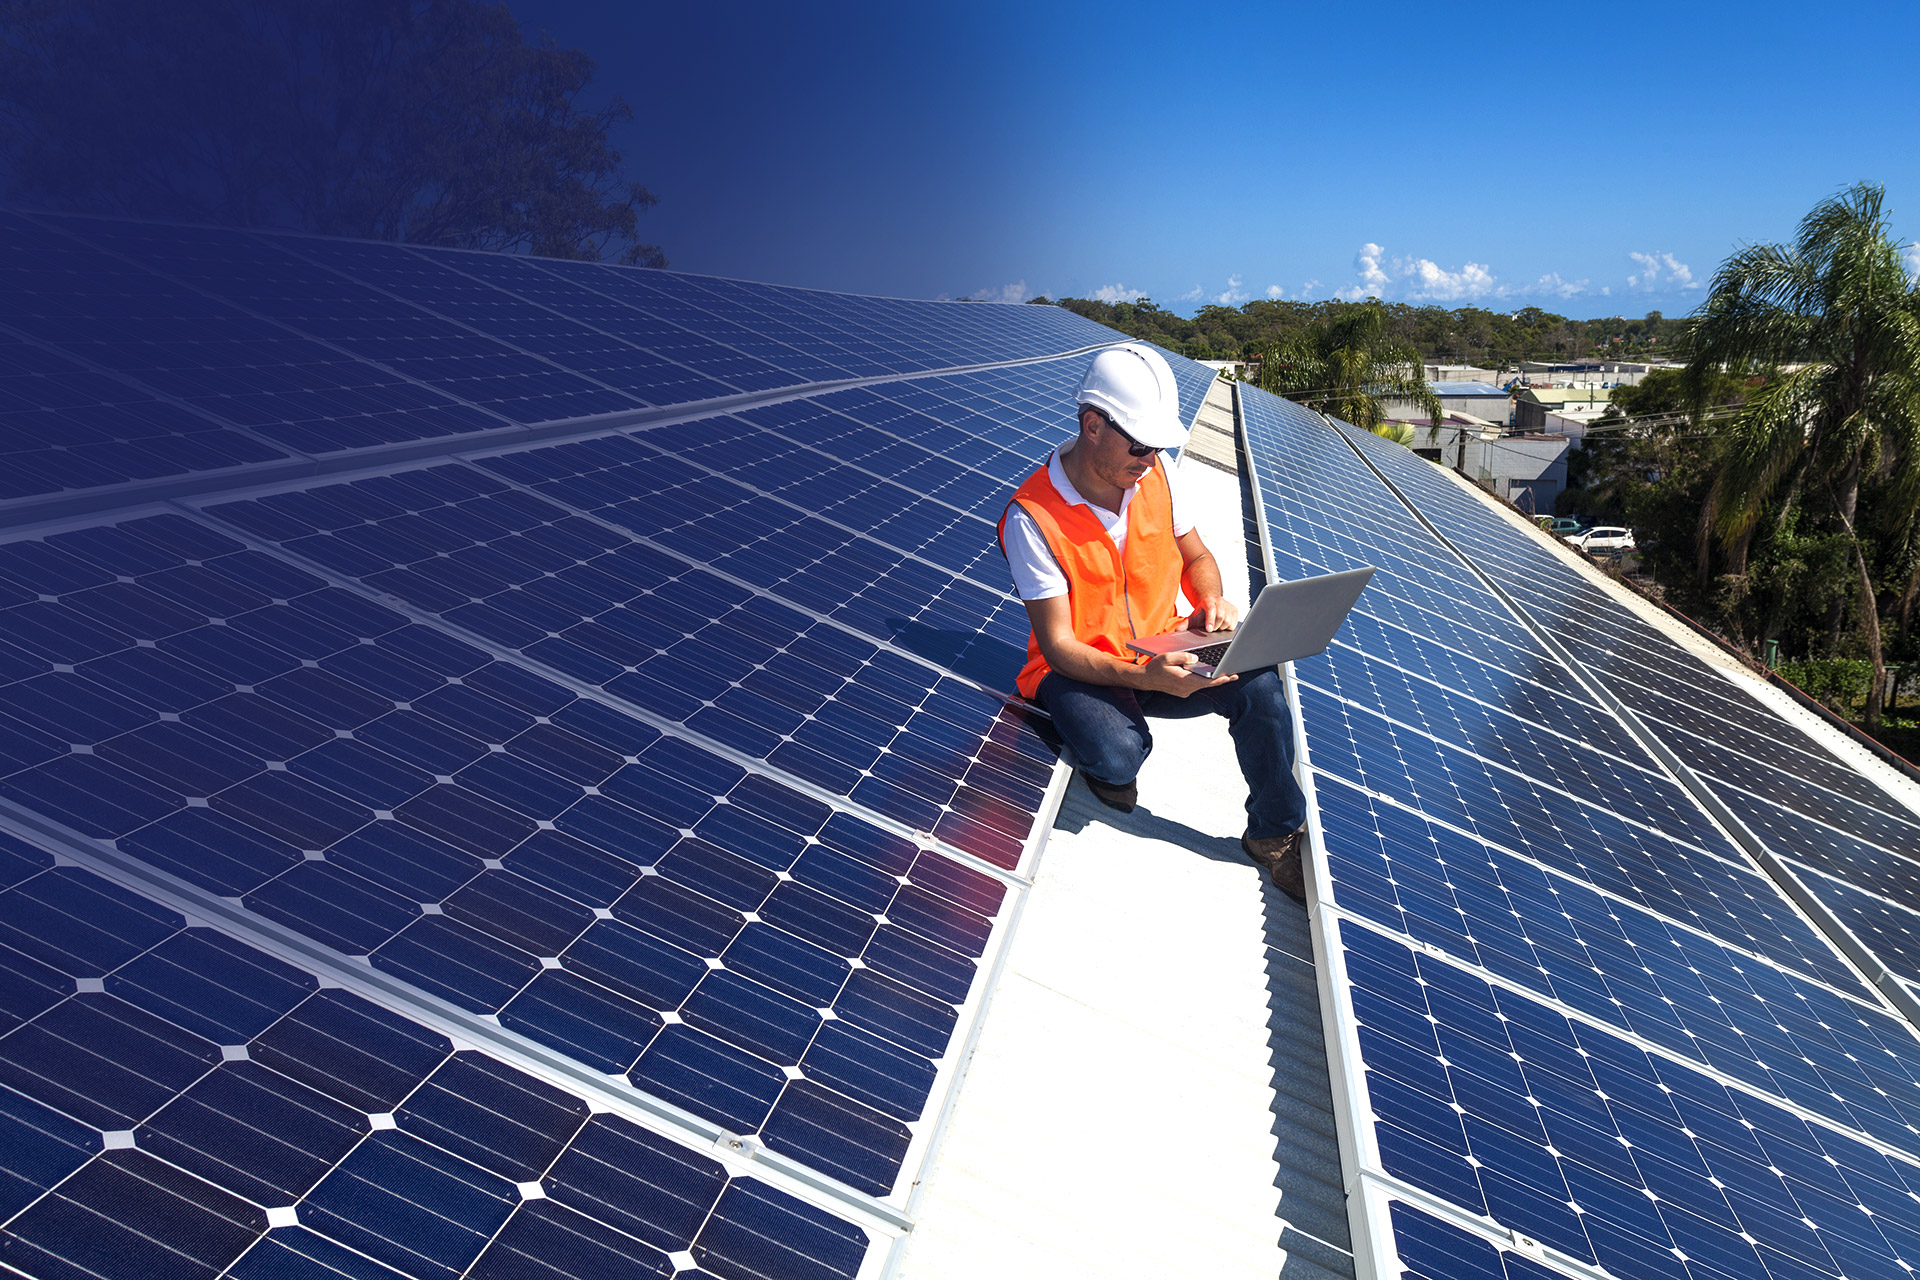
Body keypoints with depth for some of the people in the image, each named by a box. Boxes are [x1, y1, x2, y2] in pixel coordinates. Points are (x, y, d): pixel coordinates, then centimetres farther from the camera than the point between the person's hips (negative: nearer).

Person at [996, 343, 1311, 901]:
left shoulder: (1153, 475, -5)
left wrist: (1212, 601, -11)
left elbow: (1196, 556, 13)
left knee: (1259, 683, -22)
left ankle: (1274, 833, 2)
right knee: (1118, 754, -36)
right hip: (1080, 669, -5)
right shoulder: (1032, 517, -22)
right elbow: (1058, 647, -21)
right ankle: (1106, 762, 5)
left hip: (1163, 654, 5)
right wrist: (1146, 676, -36)